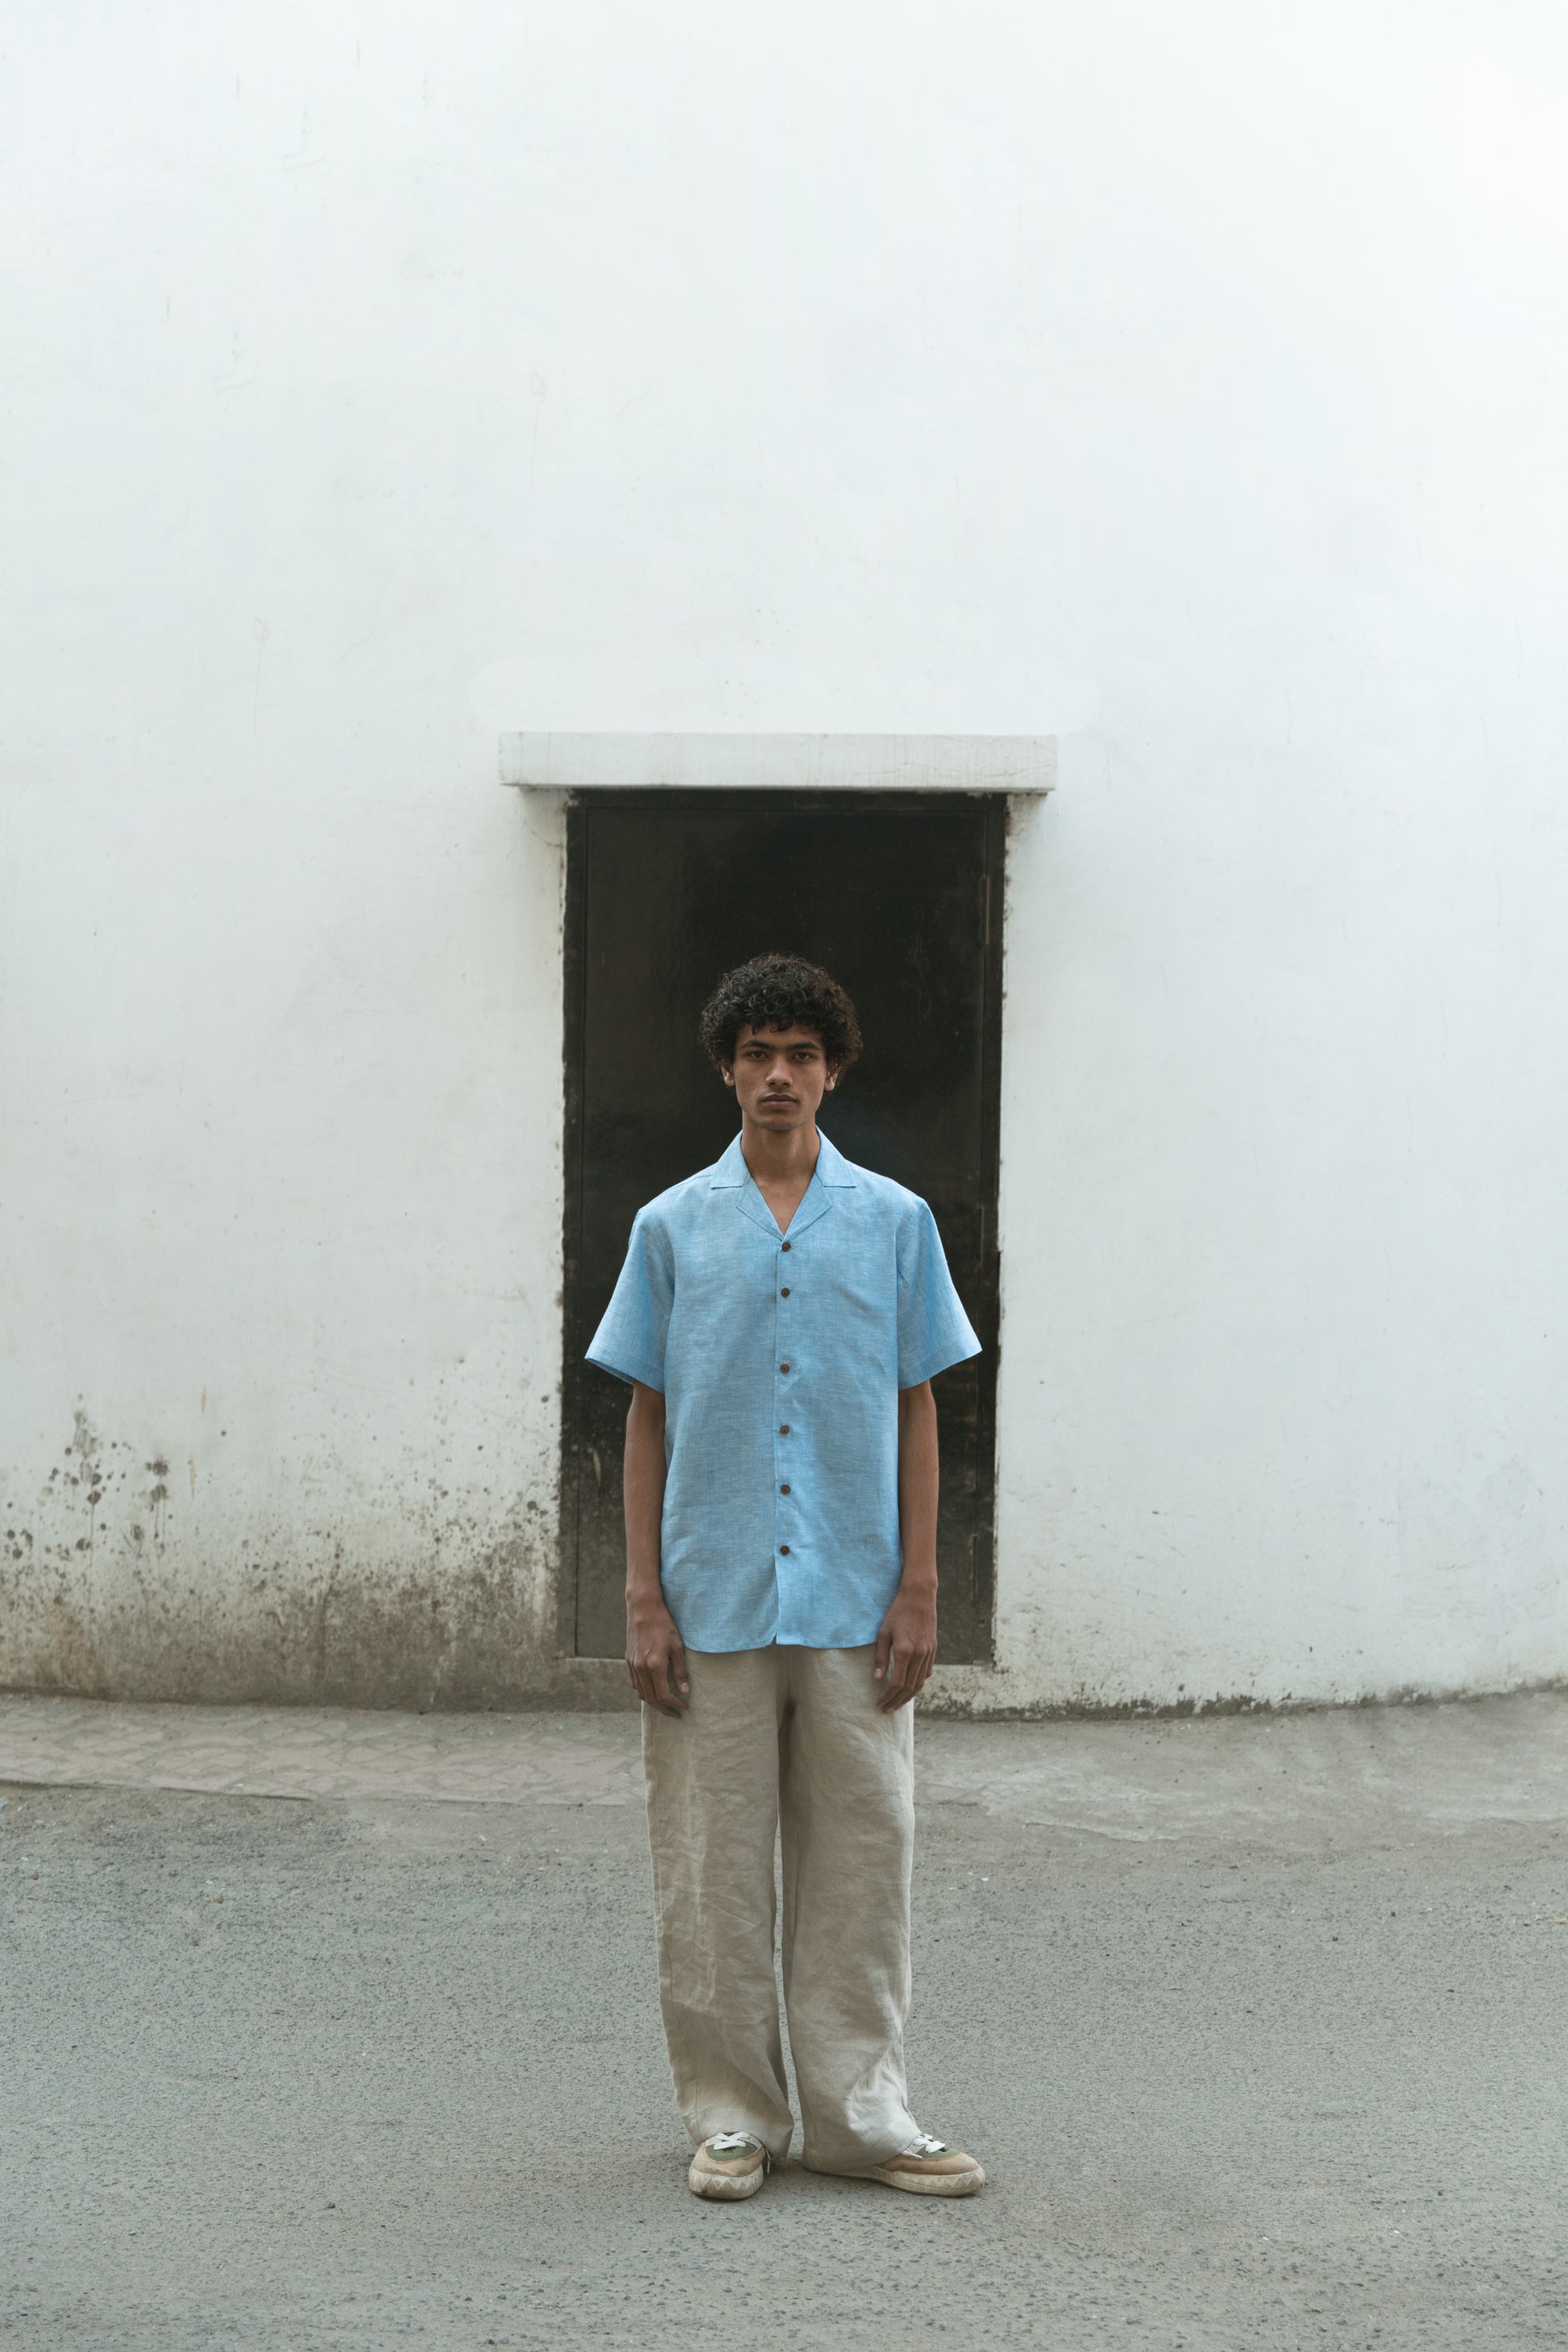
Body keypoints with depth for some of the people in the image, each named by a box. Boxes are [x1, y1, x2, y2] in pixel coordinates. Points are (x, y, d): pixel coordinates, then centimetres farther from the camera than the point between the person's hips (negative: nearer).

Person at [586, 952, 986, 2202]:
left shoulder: (895, 1223, 6)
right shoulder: (673, 1228, 5)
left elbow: (917, 1410, 7)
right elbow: (648, 1417, 6)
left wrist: (918, 1590, 0)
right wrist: (643, 1598, 0)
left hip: (852, 1603, 0)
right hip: (713, 1598, 0)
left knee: (861, 1854, 4)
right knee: (713, 1867, 4)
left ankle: (860, 2111, 15)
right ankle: (733, 2115, 16)